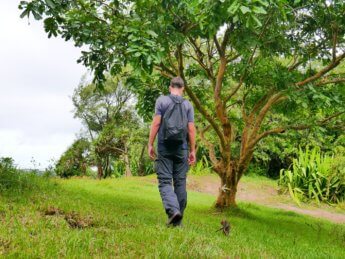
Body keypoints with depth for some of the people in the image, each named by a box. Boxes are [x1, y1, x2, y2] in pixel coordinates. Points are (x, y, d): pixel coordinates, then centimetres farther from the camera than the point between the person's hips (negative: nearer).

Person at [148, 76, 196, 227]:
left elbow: (156, 123, -6)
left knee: (165, 181, -1)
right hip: (181, 148, 2)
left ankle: (173, 210, -24)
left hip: (164, 147, -2)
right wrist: (192, 151, 6)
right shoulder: (188, 105, 7)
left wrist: (150, 144, -2)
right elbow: (191, 129, 2)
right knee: (180, 182, 8)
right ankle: (178, 219, 11)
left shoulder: (161, 100, 2)